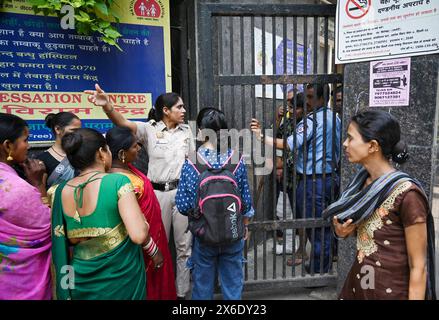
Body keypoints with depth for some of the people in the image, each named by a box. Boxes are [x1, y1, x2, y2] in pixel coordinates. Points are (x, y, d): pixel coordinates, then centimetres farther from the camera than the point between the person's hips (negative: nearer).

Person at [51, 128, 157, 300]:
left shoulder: (61, 191, -5)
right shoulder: (118, 181, -21)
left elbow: (60, 243, 1)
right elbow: (139, 235, -27)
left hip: (82, 281, 4)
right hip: (121, 279, -4)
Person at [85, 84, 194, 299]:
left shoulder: (186, 131, 7)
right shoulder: (150, 129, -4)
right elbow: (123, 123, -21)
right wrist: (107, 106, -40)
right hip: (157, 192, -2)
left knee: (184, 245, 9)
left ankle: (182, 292, 25)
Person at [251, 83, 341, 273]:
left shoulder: (311, 120, -17)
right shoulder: (334, 119, 11)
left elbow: (290, 145, -27)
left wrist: (262, 137, -27)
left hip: (313, 180, -9)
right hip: (330, 177, 9)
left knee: (313, 226, 5)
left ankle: (317, 269, 18)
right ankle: (325, 265, 31)